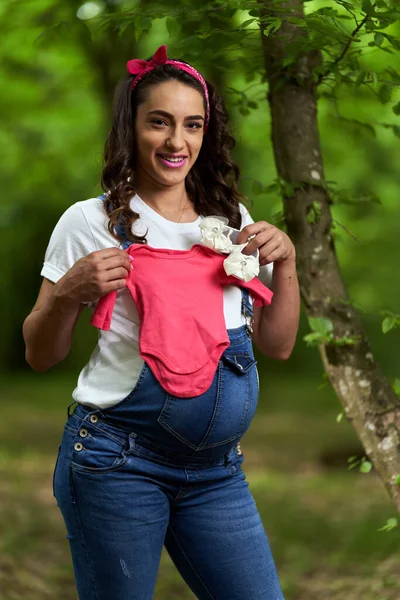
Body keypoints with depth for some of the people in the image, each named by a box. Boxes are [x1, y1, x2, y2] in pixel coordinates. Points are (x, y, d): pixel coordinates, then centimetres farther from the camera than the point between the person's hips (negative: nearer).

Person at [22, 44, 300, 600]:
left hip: (218, 466, 4)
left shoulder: (232, 220, 10)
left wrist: (285, 261, -2)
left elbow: (276, 346, 12)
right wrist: (69, 293, -18)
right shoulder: (91, 222, -3)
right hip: (118, 462, -4)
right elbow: (40, 357, 1)